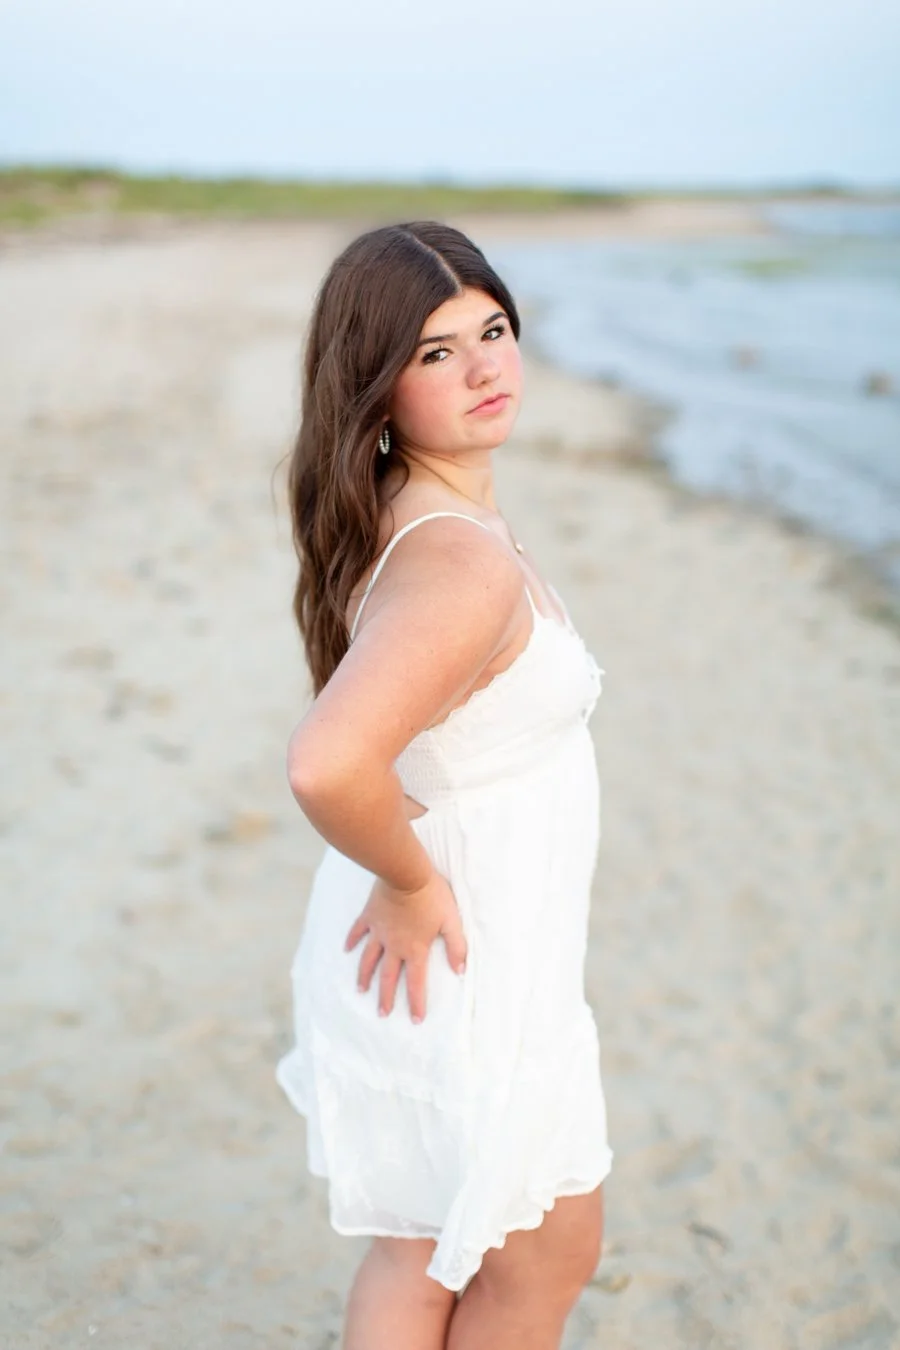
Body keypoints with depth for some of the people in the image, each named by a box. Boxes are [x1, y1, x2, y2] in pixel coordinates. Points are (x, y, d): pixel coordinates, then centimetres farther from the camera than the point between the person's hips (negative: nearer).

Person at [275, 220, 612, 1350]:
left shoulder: (403, 518, 1)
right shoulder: (466, 565, -30)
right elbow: (325, 765, -45)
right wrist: (414, 883, -26)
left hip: (425, 955, 8)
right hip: (461, 965, -8)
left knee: (420, 1253, 26)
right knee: (545, 1259, 19)